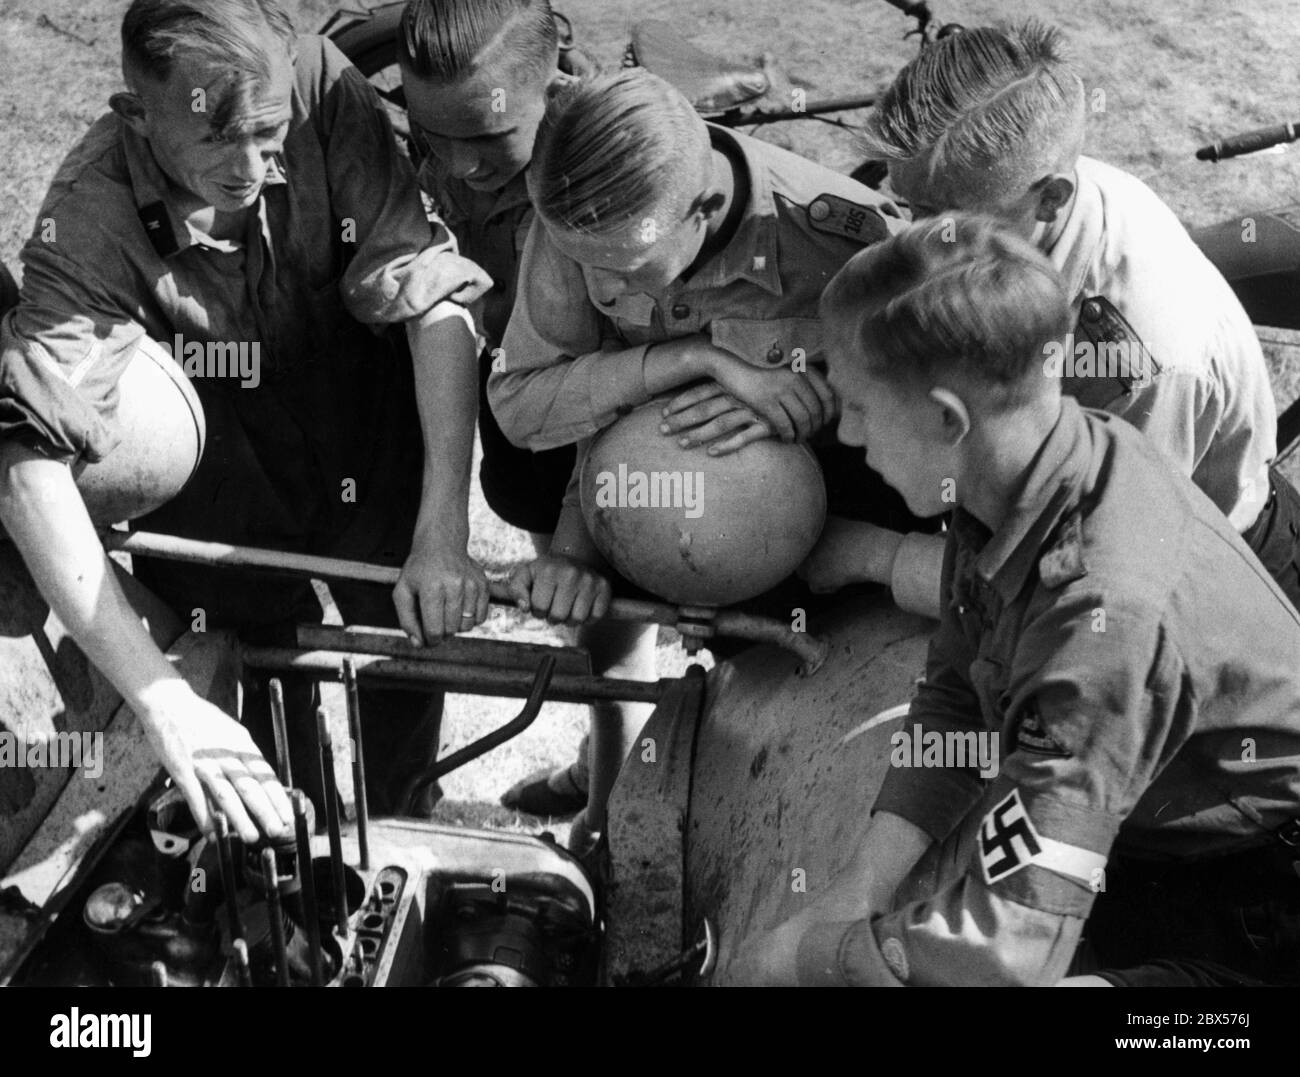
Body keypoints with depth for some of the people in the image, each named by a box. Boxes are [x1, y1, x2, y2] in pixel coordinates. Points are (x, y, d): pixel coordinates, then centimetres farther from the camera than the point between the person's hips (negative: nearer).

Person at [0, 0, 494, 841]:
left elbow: (437, 299, -26)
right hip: (231, 499, -2)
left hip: (369, 463, 2)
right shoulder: (88, 222, -32)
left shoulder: (324, 92, -27)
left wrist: (443, 530, -36)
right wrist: (164, 703, -47)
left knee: (410, 654, 4)